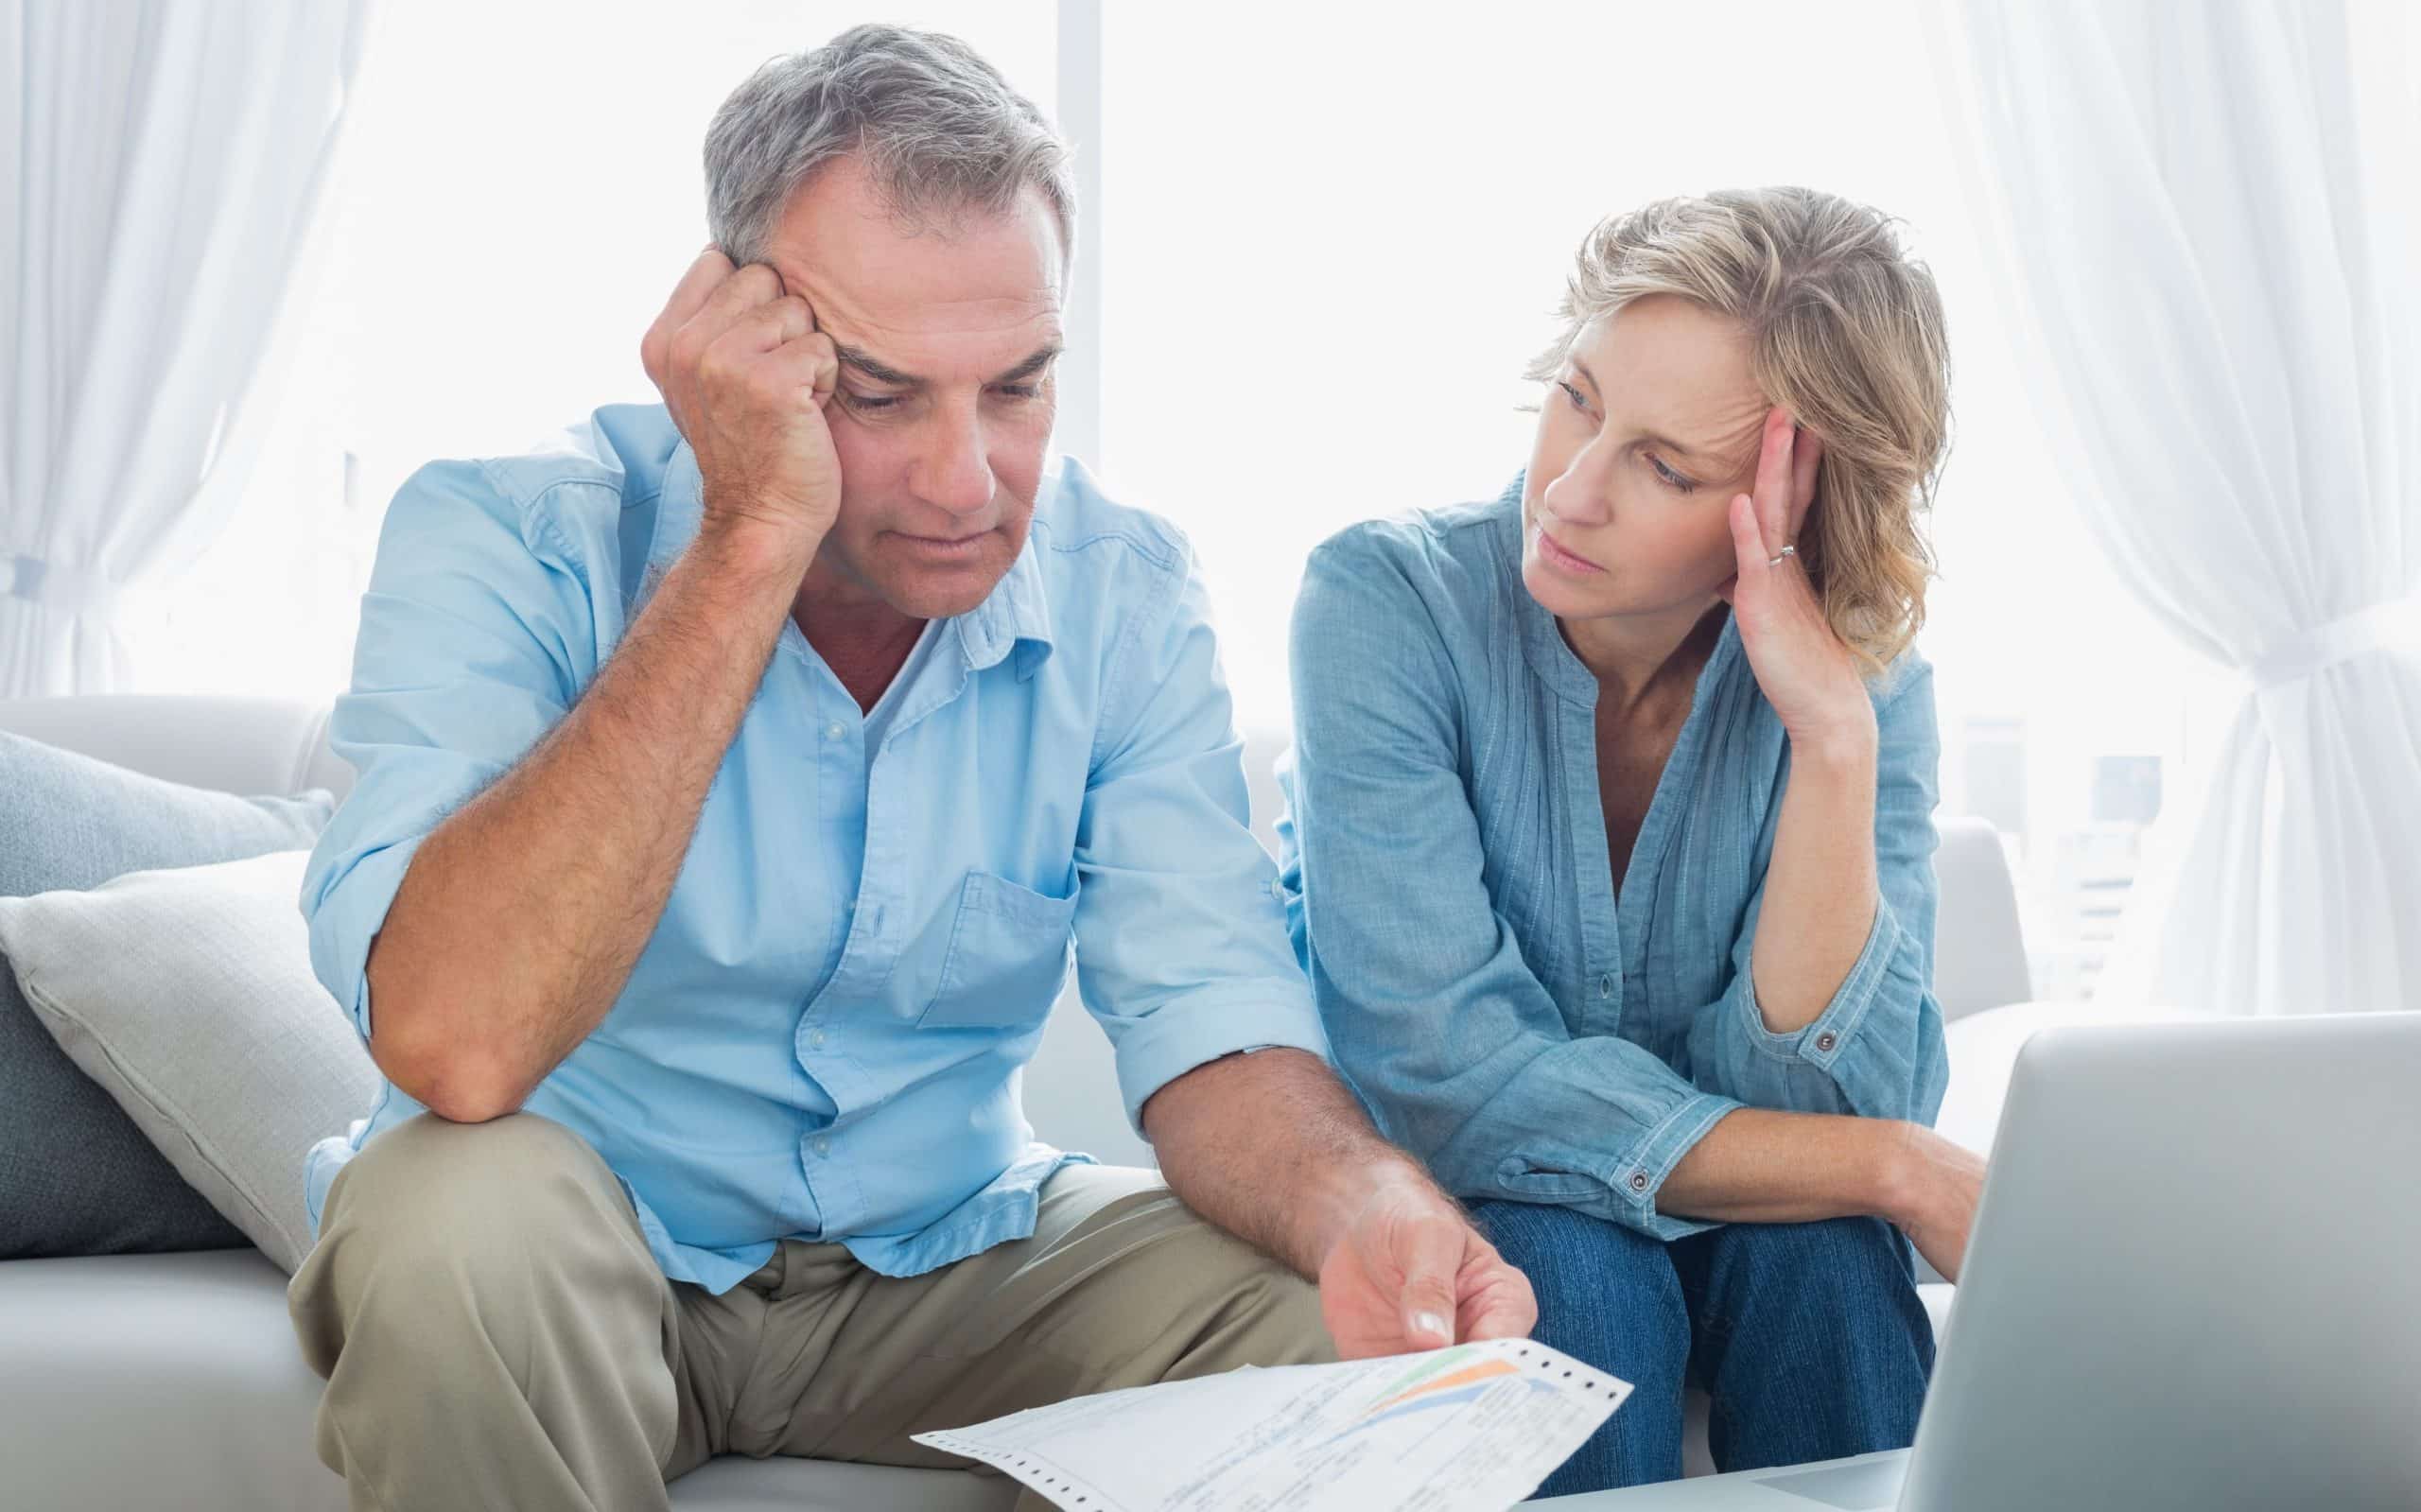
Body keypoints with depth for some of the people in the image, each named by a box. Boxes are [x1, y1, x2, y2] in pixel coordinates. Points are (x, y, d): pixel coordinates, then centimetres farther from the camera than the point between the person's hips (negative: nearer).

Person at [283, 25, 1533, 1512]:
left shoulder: (1125, 593, -7)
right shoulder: (509, 542, -20)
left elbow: (1209, 1013, -13)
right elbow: (457, 1045, -35)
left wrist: (1369, 1207, -37)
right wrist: (753, 538, -34)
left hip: (951, 1252, 3)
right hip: (586, 1265, -2)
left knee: (1346, 1330, -20)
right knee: (457, 1213, -35)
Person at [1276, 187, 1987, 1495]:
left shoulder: (1862, 682, -11)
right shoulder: (1385, 603, -21)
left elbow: (1807, 1101, -20)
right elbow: (1447, 1081, -27)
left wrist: (1833, 743, -31)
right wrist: (1899, 1172, -27)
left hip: (1718, 1230, 2)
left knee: (1822, 1249, -29)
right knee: (1575, 1273, -32)